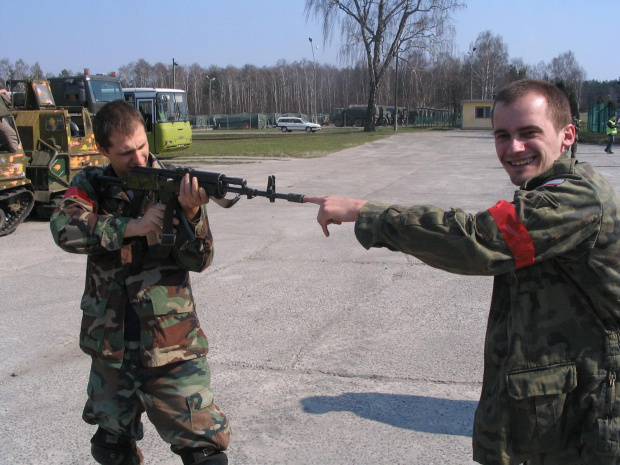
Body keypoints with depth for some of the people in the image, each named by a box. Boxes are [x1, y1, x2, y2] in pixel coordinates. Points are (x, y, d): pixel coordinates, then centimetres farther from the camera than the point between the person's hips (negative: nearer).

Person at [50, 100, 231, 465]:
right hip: (111, 347, 3)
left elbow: (199, 261, -10)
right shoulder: (91, 185, 1)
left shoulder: (175, 186, -5)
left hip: (171, 346, -2)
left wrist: (192, 213, -28)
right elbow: (65, 229, -18)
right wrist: (132, 226, -24)